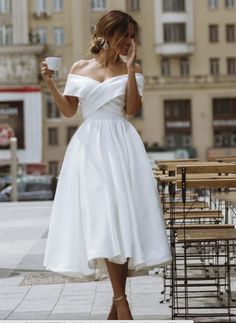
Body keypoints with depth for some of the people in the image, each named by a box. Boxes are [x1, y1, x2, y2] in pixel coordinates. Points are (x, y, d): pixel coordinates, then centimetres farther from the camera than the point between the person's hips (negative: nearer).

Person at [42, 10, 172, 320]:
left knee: (120, 217, -6)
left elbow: (132, 108, -4)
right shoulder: (80, 67, 11)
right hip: (89, 146, 1)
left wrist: (130, 67, -8)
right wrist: (51, 85, -5)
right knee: (102, 220, -7)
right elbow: (69, 110, 9)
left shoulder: (131, 69, 8)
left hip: (121, 146, 0)